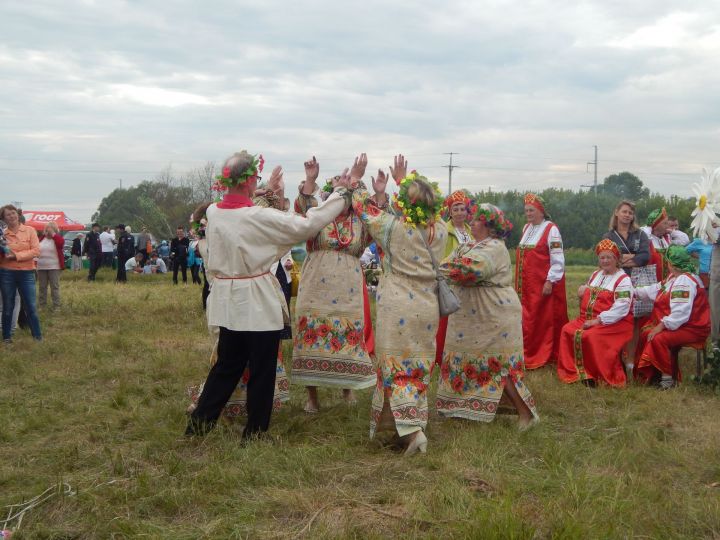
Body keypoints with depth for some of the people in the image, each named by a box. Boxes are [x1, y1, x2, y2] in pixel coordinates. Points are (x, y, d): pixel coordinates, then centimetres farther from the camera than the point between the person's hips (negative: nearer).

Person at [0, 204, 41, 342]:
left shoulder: (29, 230, 0)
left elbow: (36, 251, -9)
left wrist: (16, 256, -16)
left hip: (26, 273, -1)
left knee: (31, 306, 2)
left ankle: (37, 335, 10)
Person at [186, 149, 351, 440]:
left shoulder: (213, 212, -3)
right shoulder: (259, 217, -21)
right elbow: (307, 225, -17)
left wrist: (266, 193, 26)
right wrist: (340, 194, -6)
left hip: (228, 302, 6)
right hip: (257, 303, -6)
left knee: (227, 365, 19)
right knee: (261, 370, 9)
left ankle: (199, 422, 23)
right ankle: (255, 431, 19)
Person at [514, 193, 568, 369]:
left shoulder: (551, 229, -10)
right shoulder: (526, 229, 14)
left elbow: (558, 260, -14)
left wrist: (550, 282, -19)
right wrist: (519, 282, 16)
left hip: (543, 285, -7)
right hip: (526, 285, 7)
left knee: (545, 320, 0)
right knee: (527, 320, 7)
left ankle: (544, 356, 7)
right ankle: (530, 356, 15)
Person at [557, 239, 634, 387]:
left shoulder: (623, 280, -5)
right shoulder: (596, 274, 18)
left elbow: (621, 308, -17)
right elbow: (584, 293, 32)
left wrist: (598, 320, -22)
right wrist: (582, 291, 5)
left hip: (614, 323, -7)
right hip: (588, 319, 7)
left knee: (590, 336, -32)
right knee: (567, 330, -16)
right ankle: (572, 371, -11)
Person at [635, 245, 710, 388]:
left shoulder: (685, 281, -22)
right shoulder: (674, 277, 11)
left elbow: (680, 313, -30)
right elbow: (656, 290, 24)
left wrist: (661, 326, -26)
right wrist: (635, 291, 29)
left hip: (693, 328, -11)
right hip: (679, 324, 11)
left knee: (658, 339, -28)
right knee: (646, 334, 8)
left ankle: (668, 377, -14)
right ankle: (650, 373, 12)